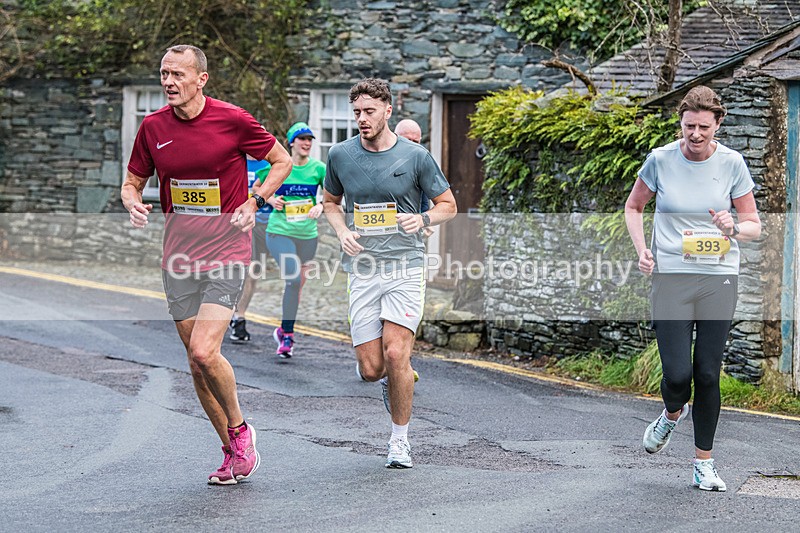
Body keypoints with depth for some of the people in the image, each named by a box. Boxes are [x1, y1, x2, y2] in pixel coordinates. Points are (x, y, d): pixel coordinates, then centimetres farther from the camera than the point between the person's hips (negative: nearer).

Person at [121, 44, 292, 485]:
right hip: (179, 253, 5)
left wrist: (253, 203, -7)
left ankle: (239, 428, 8)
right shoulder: (153, 127, 4)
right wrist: (132, 203, -8)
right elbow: (133, 181, 15)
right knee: (196, 361, 6)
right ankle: (234, 453, 20)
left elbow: (282, 161, 5)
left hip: (226, 249, -5)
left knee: (204, 351, -18)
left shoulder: (232, 120, -7)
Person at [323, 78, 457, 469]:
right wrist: (342, 231, 1)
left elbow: (448, 205, 8)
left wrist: (423, 219, -13)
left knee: (395, 354, -15)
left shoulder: (415, 157, -2)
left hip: (405, 266, -2)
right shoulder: (340, 155, 4)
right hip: (362, 271, 2)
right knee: (371, 369, -4)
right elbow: (331, 202, 21)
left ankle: (400, 439, 4)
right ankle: (392, 376, 35)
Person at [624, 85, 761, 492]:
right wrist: (641, 249, -2)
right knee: (678, 374, -9)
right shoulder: (660, 160, -3)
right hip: (671, 276, -1)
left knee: (708, 374, 2)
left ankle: (703, 463, 17)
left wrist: (734, 229, -19)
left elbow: (754, 226, 4)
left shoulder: (732, 164, -2)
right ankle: (672, 413, 28)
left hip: (719, 278, 1)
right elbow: (633, 207, 14)